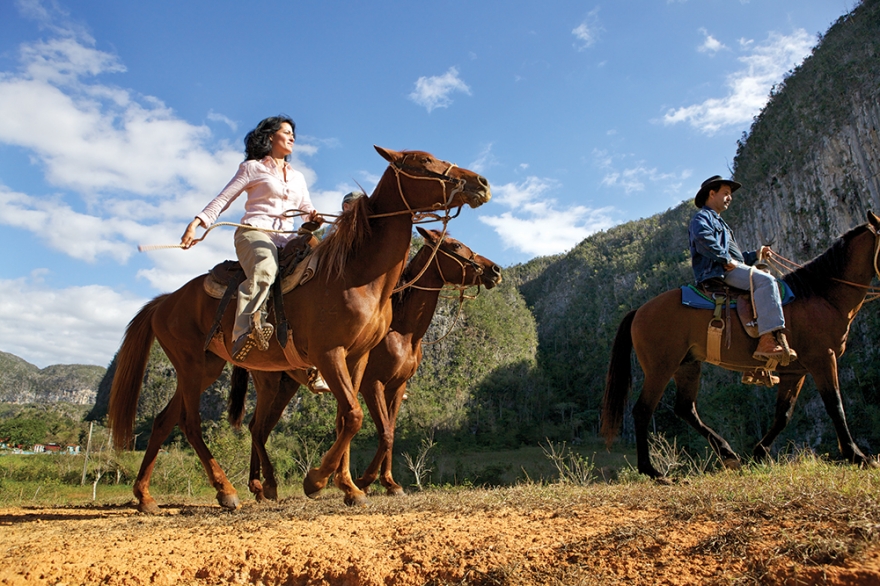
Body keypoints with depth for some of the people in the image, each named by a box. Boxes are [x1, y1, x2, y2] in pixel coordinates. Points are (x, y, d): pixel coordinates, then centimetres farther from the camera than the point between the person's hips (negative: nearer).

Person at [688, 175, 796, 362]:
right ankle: (767, 340, -37)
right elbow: (703, 239, -21)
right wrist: (726, 259, -20)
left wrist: (755, 255, 21)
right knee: (765, 280, -28)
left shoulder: (718, 222, 36)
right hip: (716, 271, -11)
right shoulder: (702, 217, 3)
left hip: (727, 269, 11)